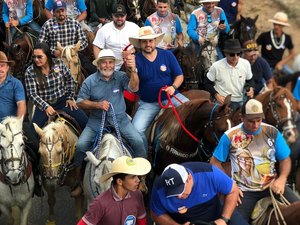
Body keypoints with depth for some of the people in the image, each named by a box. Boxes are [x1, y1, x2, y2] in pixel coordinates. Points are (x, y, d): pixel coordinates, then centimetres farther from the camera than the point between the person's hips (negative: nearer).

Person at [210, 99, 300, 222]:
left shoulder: (272, 132, 0)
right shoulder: (230, 136, -5)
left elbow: (285, 159, 7)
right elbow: (215, 162, 3)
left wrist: (282, 179, -13)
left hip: (272, 186, 2)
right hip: (244, 190, -2)